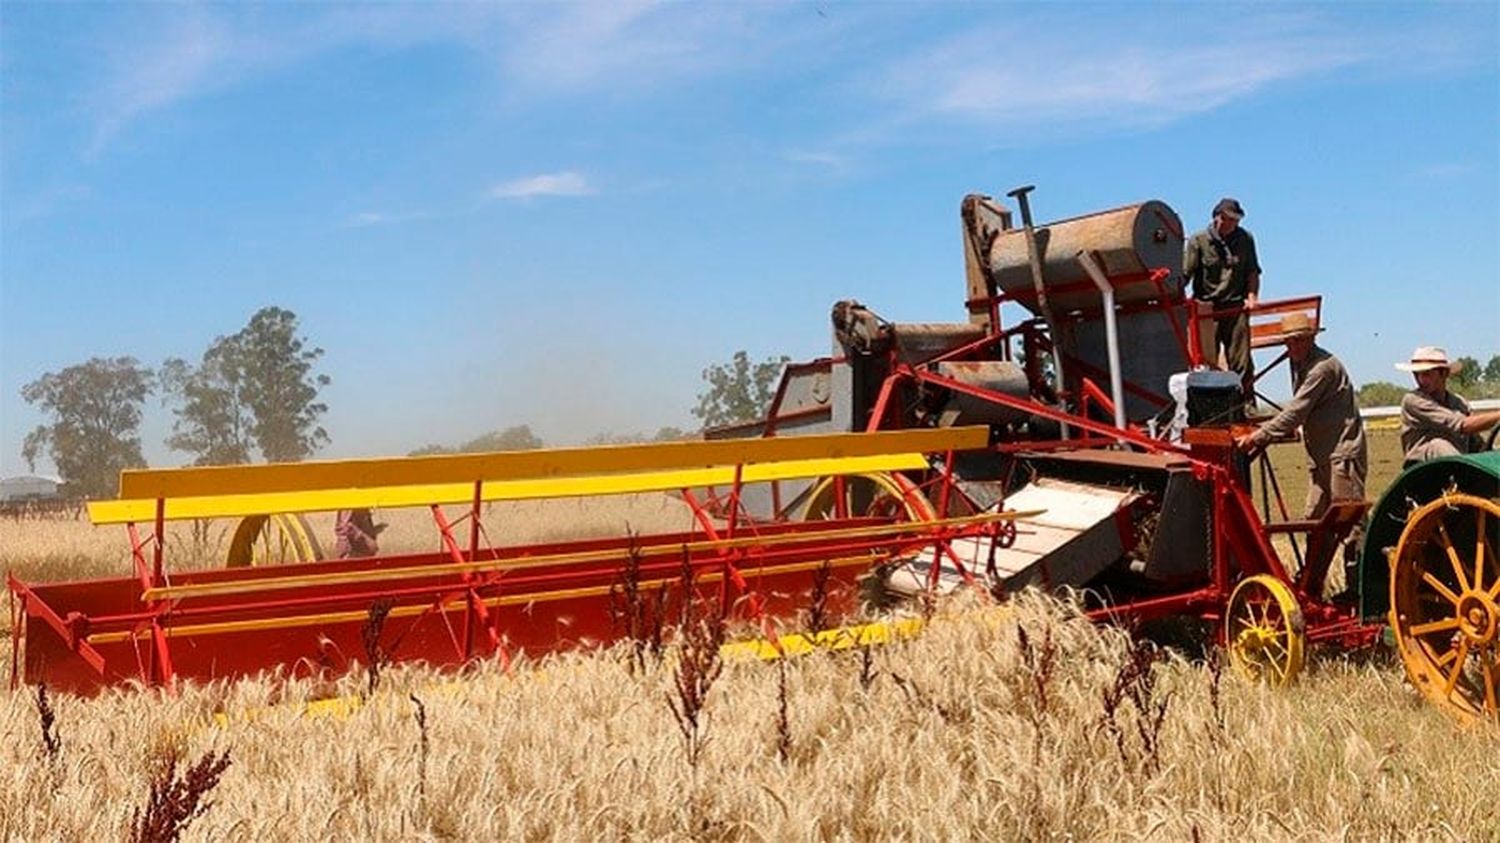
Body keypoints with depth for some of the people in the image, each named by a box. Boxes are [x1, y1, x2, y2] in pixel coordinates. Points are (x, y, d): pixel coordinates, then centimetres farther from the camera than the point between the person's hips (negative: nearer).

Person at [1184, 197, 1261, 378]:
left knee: (1241, 362, 0)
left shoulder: (1245, 239, 11)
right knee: (1206, 361, -3)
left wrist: (1251, 297, -2)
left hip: (1236, 308, 3)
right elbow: (1184, 275, -5)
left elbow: (1252, 272, 14)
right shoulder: (1198, 241, 0)